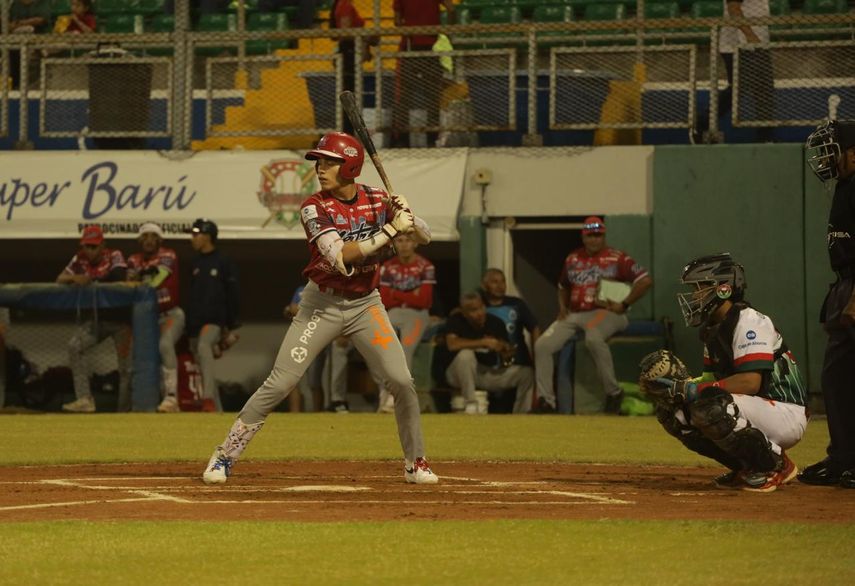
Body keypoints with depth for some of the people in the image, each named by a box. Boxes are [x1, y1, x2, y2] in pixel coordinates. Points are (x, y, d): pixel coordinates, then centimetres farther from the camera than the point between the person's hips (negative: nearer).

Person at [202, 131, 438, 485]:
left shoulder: (377, 200, -3)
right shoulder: (315, 208, -15)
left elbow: (425, 237, 2)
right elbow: (340, 257, -28)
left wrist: (406, 217, -20)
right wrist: (389, 231, -30)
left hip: (365, 304, 3)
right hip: (322, 305, -3)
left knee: (401, 382, -8)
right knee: (278, 385, -8)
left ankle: (415, 463, 10)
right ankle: (224, 456, 1)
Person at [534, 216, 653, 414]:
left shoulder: (616, 258, -3)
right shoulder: (573, 259, 14)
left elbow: (645, 280, -9)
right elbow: (563, 287, 30)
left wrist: (624, 305, -14)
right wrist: (562, 306, 10)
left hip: (605, 313, -6)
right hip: (573, 315, 6)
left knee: (593, 338, -40)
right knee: (542, 345, -11)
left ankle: (613, 392, -25)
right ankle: (545, 401, -6)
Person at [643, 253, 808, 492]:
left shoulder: (749, 321, -18)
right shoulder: (714, 328, 11)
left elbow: (750, 382, -29)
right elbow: (712, 378, 14)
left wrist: (688, 389, -28)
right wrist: (674, 386, -6)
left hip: (786, 413, -9)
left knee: (711, 407, -33)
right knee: (671, 409, 0)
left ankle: (775, 465, -12)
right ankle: (747, 466, 7)